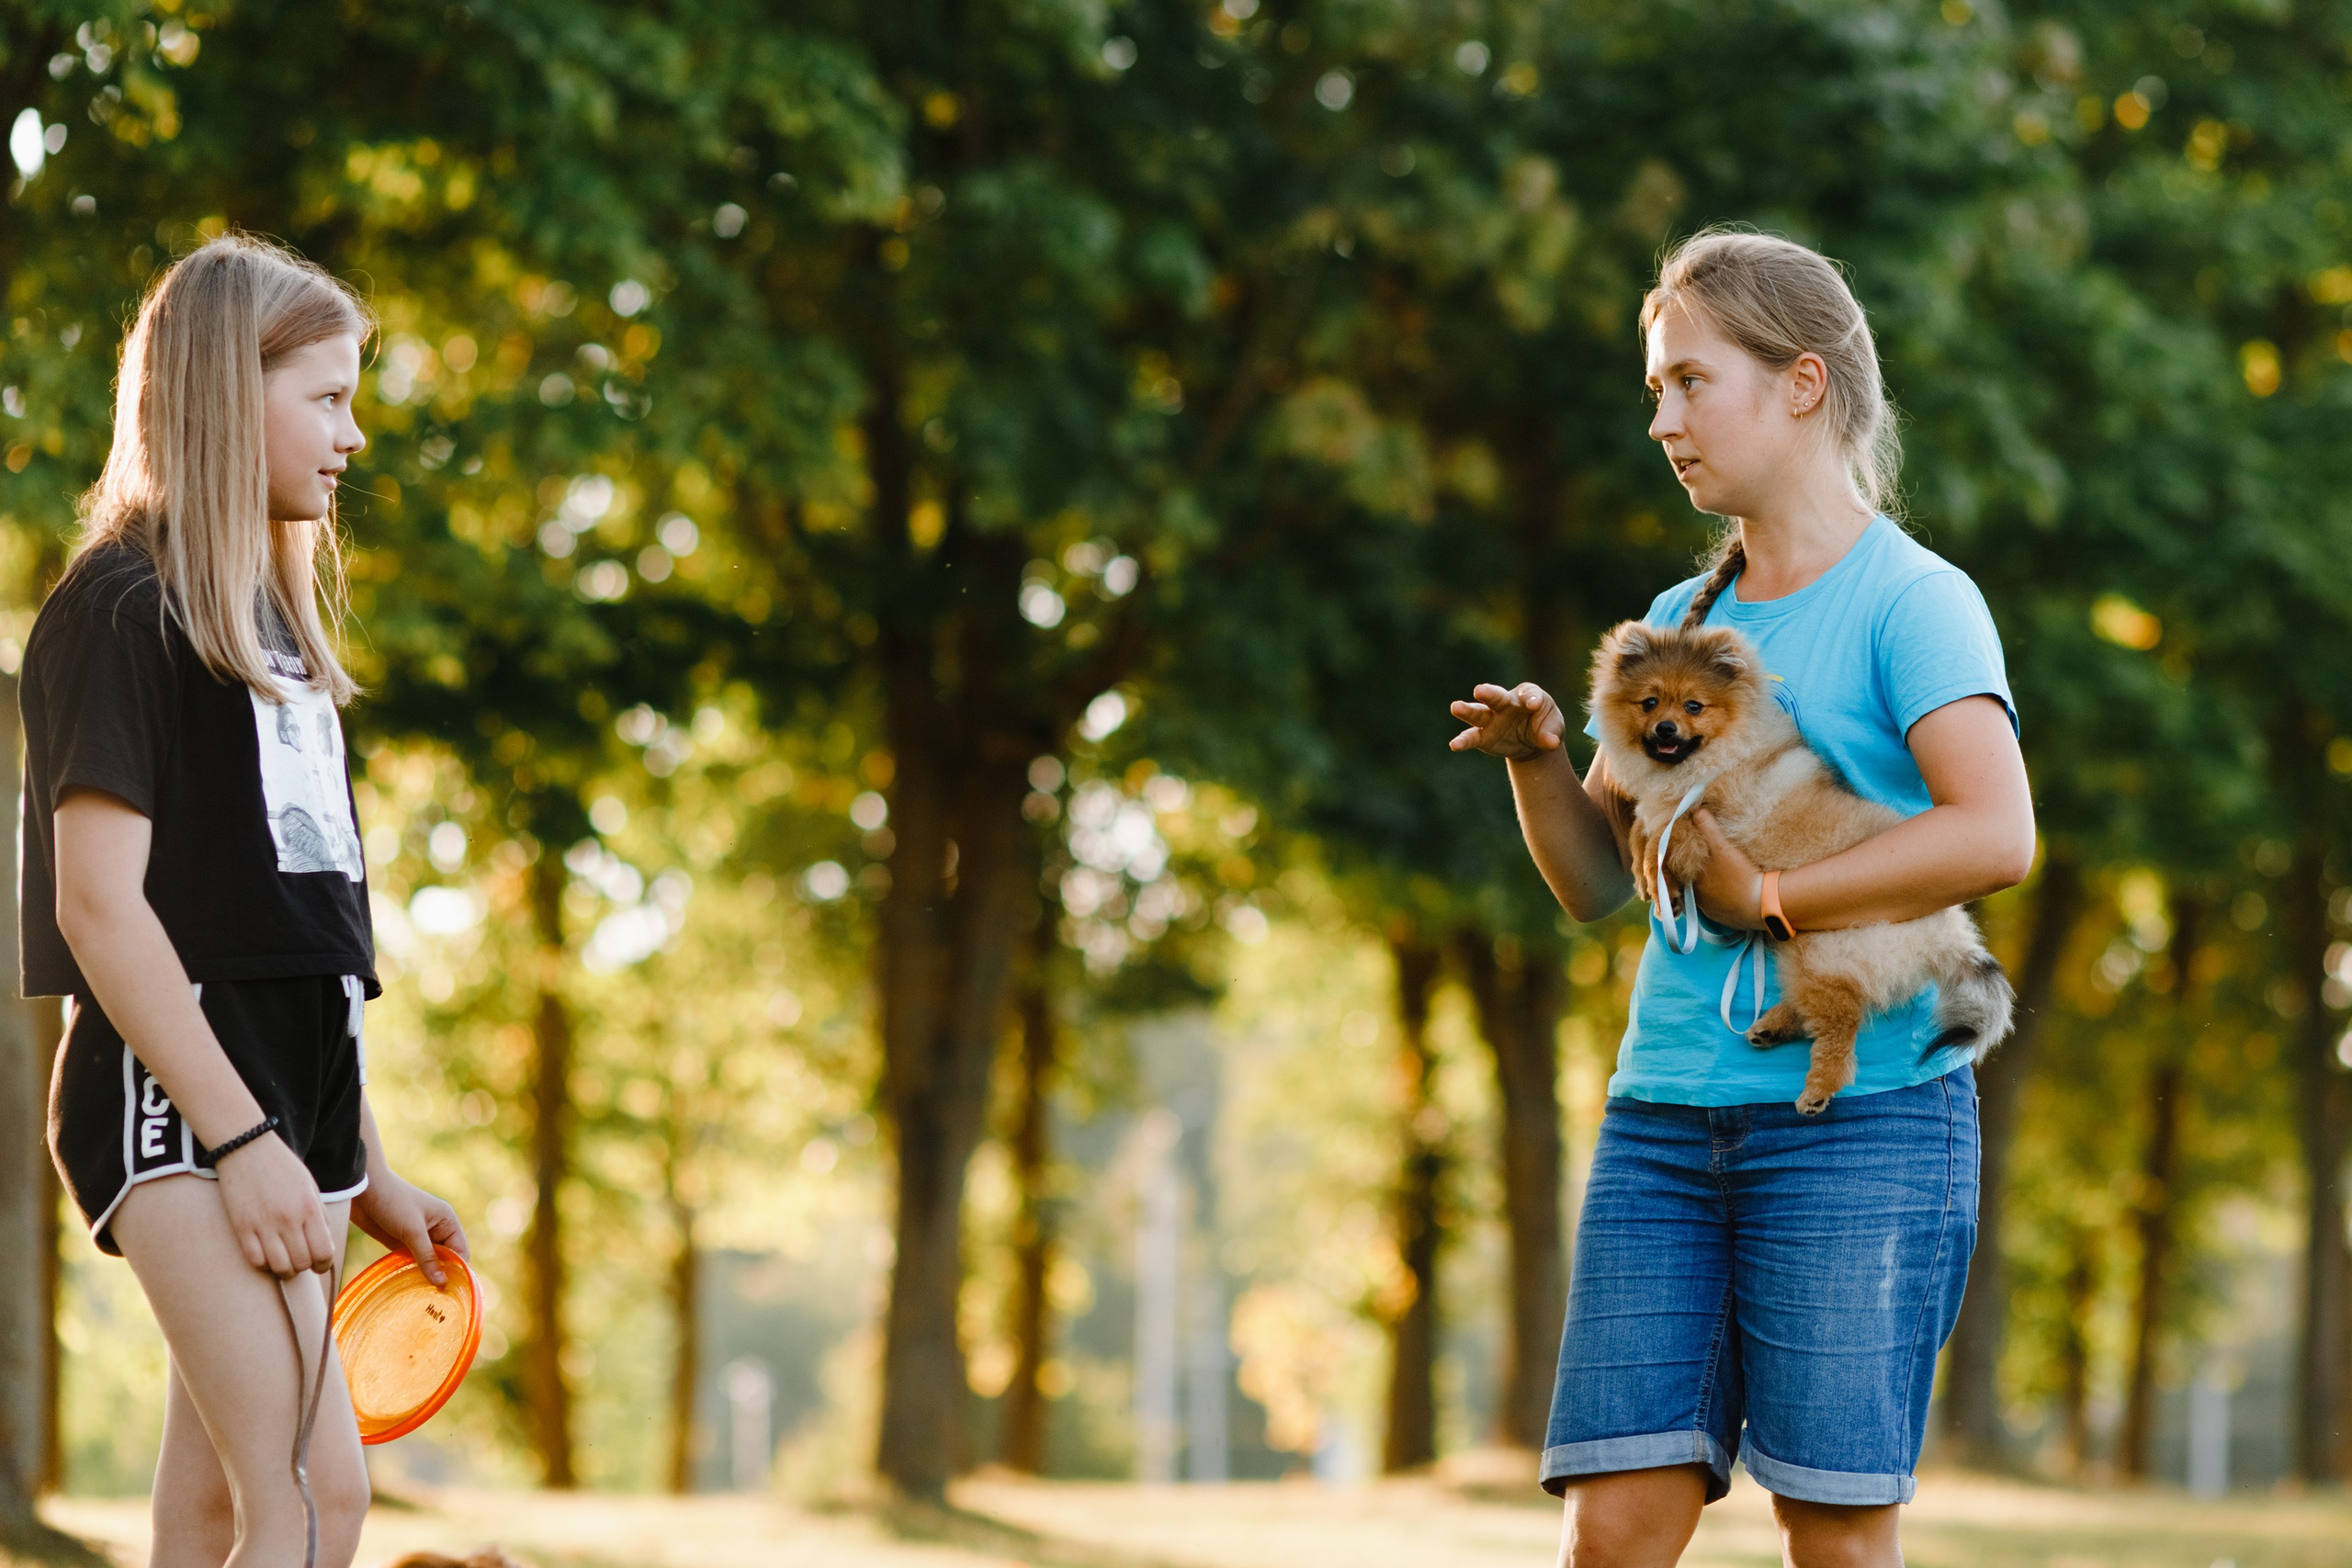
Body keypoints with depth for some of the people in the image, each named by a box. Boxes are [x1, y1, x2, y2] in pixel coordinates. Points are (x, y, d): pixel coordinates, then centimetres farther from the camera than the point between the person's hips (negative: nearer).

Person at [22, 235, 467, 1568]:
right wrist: (242, 1138, -20)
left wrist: (365, 1173, 19)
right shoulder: (123, 609, -7)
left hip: (282, 1109, 9)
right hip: (175, 1104, -9)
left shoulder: (276, 620, 20)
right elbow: (100, 905, -15)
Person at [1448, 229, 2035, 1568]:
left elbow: (1999, 837, -19)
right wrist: (1538, 760, 0)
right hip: (1667, 1112, 6)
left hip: (1863, 1116, -6)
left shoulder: (1914, 602, -3)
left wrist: (1768, 901, -13)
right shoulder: (1683, 620, 18)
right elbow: (1597, 882, 19)